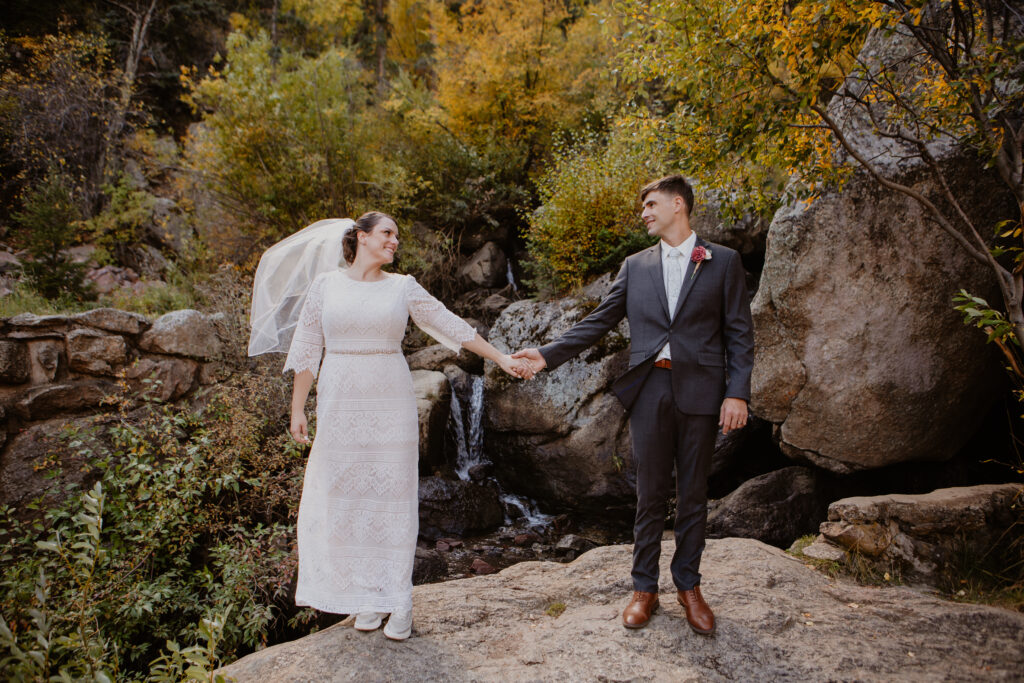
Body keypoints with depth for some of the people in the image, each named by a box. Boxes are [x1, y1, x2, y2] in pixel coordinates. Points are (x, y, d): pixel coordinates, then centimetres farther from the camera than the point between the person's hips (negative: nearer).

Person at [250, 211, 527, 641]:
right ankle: (367, 596, 16)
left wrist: (500, 358, 5)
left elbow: (452, 326, 8)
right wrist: (297, 409, 3)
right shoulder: (325, 285, 5)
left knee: (392, 496, 1)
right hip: (340, 405, 0)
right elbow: (306, 350, 6)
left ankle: (397, 599, 10)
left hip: (390, 404, 0)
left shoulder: (403, 287, 6)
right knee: (346, 497, 2)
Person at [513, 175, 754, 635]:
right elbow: (598, 322, 9)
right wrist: (548, 355, 1)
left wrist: (737, 392, -8)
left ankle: (688, 586, 25)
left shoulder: (724, 262, 5)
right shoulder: (635, 266, 12)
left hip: (699, 390, -1)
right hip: (649, 390, 2)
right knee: (649, 495, 7)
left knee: (693, 495, 9)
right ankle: (644, 588, 20)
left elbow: (739, 333, 1)